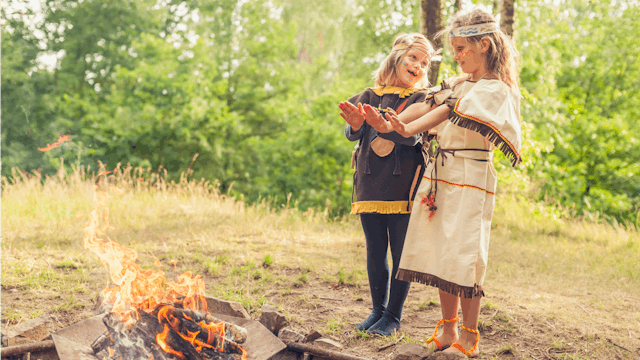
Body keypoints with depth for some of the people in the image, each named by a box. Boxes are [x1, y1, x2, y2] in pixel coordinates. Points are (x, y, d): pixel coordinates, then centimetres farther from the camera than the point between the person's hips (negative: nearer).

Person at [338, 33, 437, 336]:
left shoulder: (421, 99, 3)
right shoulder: (370, 96, 12)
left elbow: (413, 134, -15)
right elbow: (351, 133, 3)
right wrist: (357, 125, -22)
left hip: (402, 186, -3)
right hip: (370, 184, 3)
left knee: (401, 253, -1)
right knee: (375, 252, 10)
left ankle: (393, 316, 11)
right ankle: (377, 311, 23)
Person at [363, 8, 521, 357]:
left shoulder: (496, 90, -5)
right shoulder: (458, 84, 18)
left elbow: (449, 114, -18)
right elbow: (428, 106, 4)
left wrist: (408, 129, -29)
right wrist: (389, 123, -13)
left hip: (470, 177, -7)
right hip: (439, 174, 7)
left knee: (462, 256, -7)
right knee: (441, 254, 7)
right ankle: (448, 330, 17)